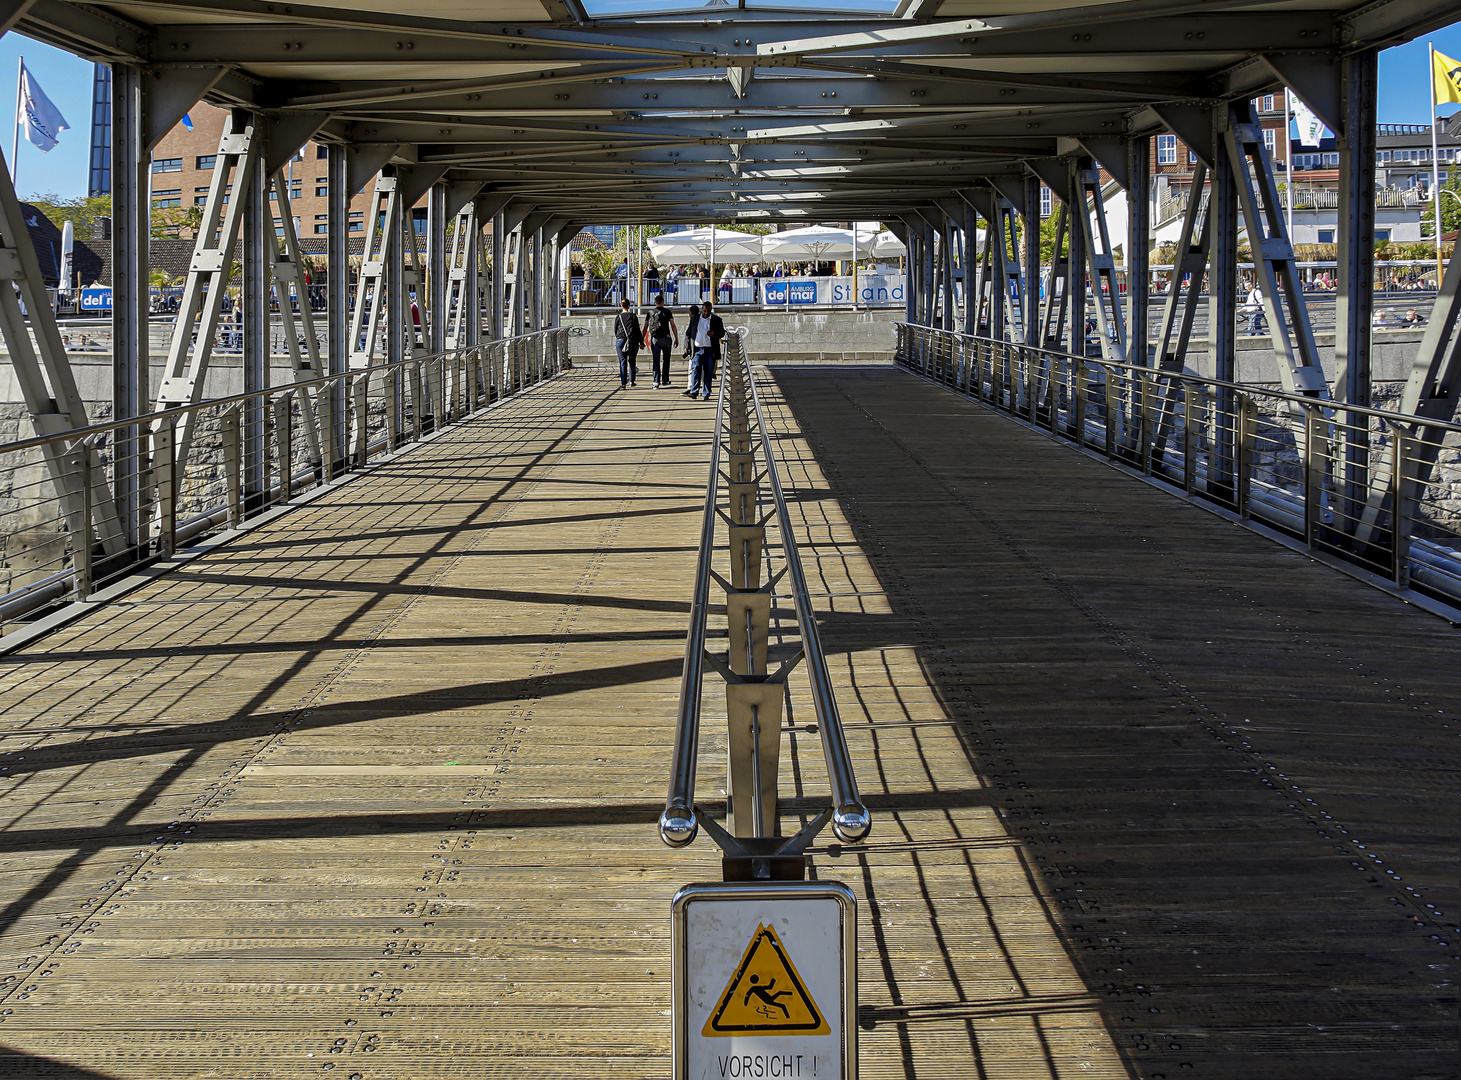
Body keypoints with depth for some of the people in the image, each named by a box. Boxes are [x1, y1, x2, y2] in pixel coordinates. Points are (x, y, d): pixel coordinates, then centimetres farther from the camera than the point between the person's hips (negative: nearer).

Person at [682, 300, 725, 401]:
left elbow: (722, 332, 8)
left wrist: (714, 333, -13)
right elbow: (688, 333, 15)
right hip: (697, 349, 0)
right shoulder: (695, 318, 9)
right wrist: (687, 347, 8)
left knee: (709, 372, 1)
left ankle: (706, 394, 5)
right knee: (695, 369, -11)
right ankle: (694, 391, -15)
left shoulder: (716, 320, 6)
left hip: (710, 350, 0)